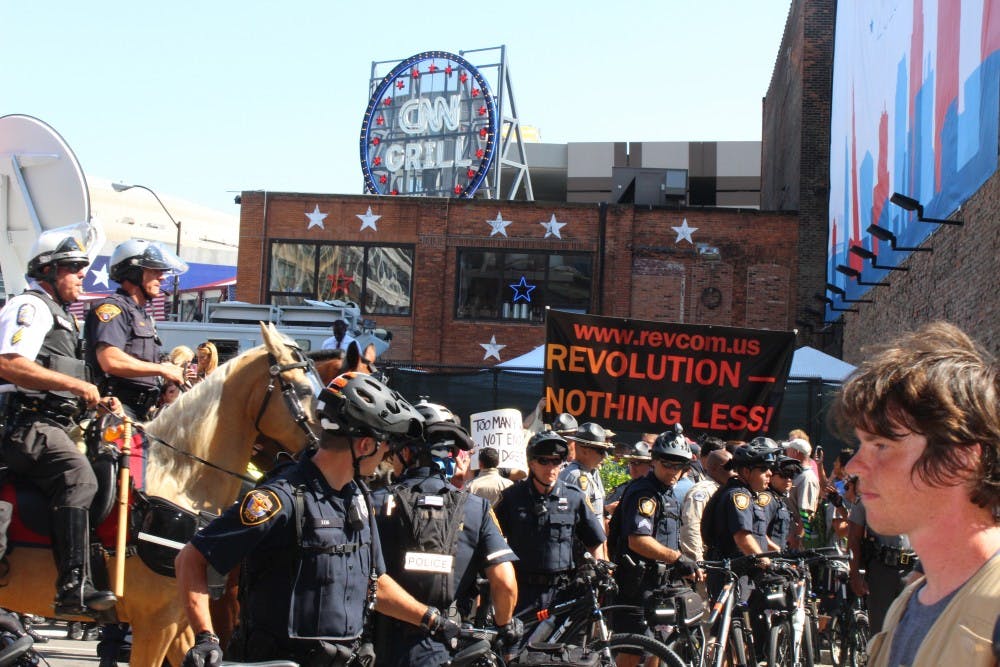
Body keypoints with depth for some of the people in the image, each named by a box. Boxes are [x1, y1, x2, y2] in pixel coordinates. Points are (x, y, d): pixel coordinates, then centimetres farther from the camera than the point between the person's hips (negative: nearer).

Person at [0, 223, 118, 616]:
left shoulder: (60, 315, 27)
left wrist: (97, 403, 15)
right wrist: (75, 384, -23)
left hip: (52, 427, 11)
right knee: (78, 477, -32)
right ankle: (75, 588, -40)